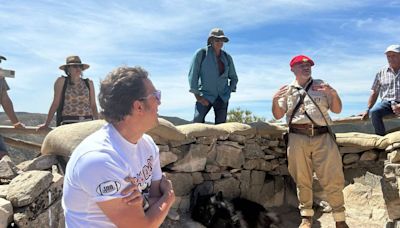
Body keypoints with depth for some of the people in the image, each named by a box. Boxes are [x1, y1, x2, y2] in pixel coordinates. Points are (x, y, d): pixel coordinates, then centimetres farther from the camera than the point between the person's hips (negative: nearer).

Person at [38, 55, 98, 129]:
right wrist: (46, 124, 4)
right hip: (68, 123, -2)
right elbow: (55, 103, 4)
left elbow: (93, 105, 11)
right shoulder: (62, 81, 5)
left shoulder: (89, 83, 12)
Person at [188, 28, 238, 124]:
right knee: (198, 121, -22)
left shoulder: (227, 57, 8)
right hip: (205, 96, -4)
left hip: (222, 97, 4)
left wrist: (229, 91, 5)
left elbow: (234, 77, 19)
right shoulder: (201, 53, -3)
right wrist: (197, 96, -11)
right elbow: (193, 74, -7)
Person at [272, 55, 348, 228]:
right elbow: (278, 115, 10)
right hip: (298, 138, 0)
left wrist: (334, 94, -6)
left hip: (323, 137, 0)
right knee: (302, 180, 5)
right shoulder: (288, 90, 15)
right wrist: (275, 100, -9)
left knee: (332, 179, -2)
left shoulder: (321, 85, 16)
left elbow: (337, 110, 13)